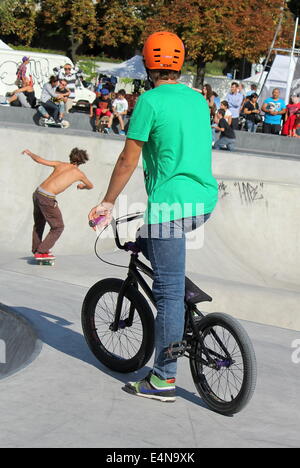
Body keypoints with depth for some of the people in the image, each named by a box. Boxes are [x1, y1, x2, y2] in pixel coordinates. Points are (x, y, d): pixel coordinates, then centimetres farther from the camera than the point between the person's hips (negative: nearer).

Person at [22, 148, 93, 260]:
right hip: (47, 198, -6)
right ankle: (42, 252, 4)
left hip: (37, 193, 6)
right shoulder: (79, 173, 8)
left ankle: (36, 250, 35)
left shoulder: (60, 164, 15)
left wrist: (29, 153, 32)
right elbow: (91, 186, 29)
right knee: (58, 227, 8)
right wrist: (82, 186, 51)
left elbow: (39, 160, 13)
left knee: (39, 224, 25)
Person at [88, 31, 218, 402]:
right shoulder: (199, 100, 13)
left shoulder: (150, 101, -8)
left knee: (169, 292, -4)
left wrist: (107, 202, 3)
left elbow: (129, 160, -7)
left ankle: (165, 380, 0)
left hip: (170, 204, -7)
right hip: (204, 201, 7)